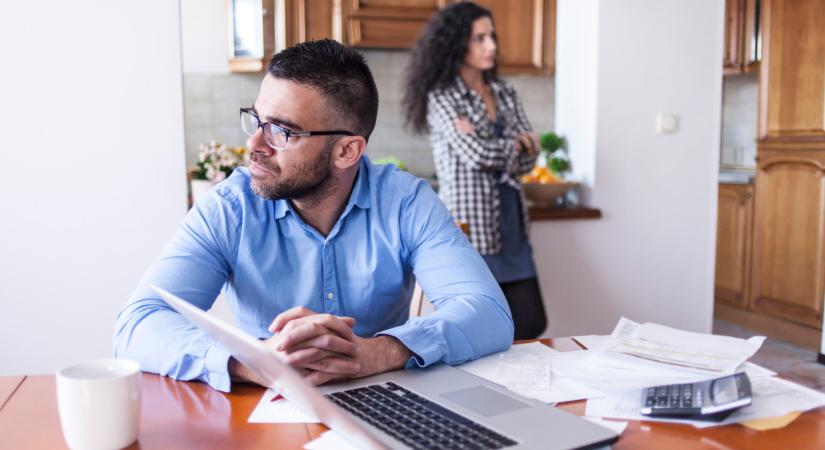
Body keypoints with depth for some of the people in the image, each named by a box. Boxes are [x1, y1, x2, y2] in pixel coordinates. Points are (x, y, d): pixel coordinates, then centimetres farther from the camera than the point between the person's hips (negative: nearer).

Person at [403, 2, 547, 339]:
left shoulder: (505, 93, 12)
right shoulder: (442, 97, -7)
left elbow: (528, 159, 4)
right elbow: (477, 154, -19)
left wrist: (492, 150, -12)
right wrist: (516, 143, -2)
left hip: (510, 223, 6)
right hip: (468, 227, -6)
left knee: (533, 325, 5)